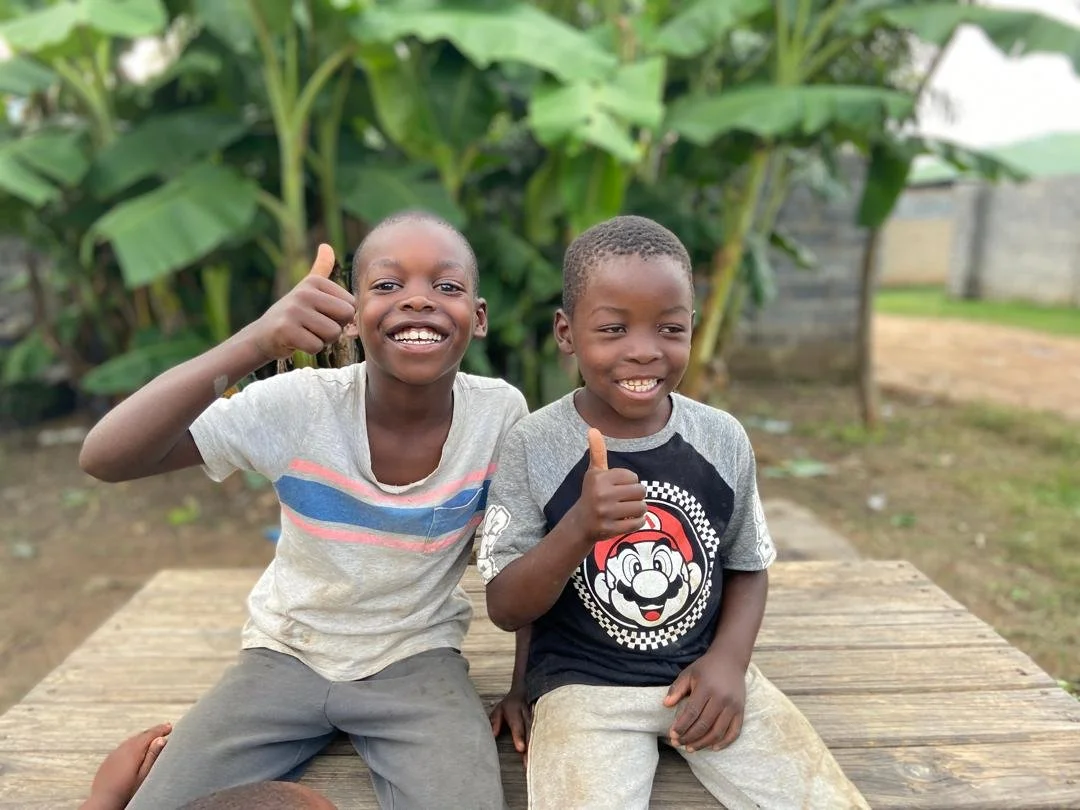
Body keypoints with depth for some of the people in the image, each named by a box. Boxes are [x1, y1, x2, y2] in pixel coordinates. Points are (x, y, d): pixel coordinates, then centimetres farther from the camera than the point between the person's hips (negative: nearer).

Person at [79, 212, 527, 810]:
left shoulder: (500, 413, -16)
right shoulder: (299, 405, -20)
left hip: (417, 661, 0)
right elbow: (105, 459, -30)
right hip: (287, 653, 1)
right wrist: (254, 344, -42)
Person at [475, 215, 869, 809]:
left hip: (705, 672, 3)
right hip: (585, 683, -2)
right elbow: (505, 610, -10)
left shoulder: (723, 439, -4)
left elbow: (747, 567, 10)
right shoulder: (532, 447, -12)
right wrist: (580, 528, -27)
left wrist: (729, 659, -8)